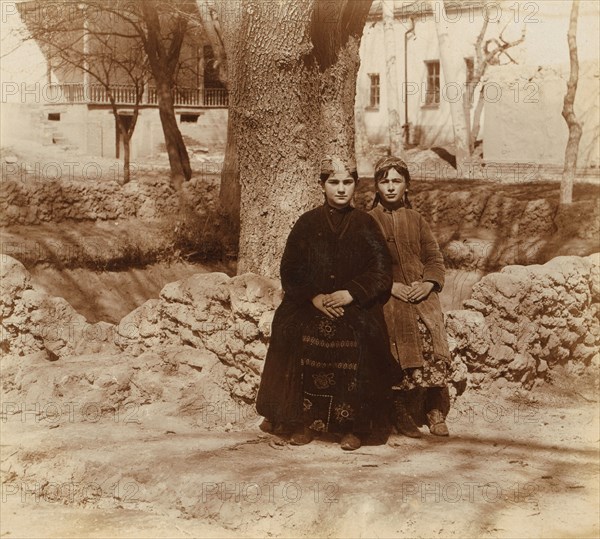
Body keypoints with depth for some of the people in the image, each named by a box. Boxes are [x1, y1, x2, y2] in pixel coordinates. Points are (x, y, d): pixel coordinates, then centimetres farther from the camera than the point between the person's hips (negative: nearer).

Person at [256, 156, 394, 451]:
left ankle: (352, 426, -14)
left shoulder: (365, 224, 8)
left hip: (357, 307, 0)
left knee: (360, 340, -26)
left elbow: (382, 271, 2)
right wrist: (313, 297, -10)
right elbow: (290, 271, 5)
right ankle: (303, 423, -13)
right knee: (294, 333, -25)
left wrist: (351, 294, -11)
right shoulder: (307, 223, 9)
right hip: (309, 305, 1)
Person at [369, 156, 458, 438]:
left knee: (434, 356, -8)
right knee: (400, 360, -8)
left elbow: (435, 258, 14)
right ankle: (402, 416, 6)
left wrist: (429, 283, -5)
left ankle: (436, 414, 3)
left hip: (423, 298, 3)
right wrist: (389, 286, -11)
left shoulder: (416, 220, 15)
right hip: (388, 300, -3)